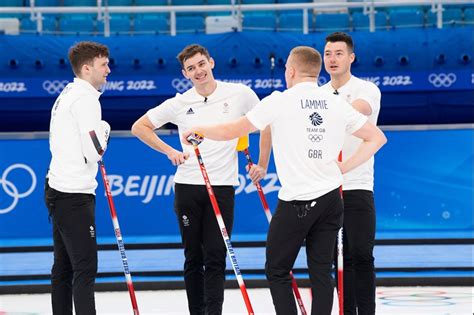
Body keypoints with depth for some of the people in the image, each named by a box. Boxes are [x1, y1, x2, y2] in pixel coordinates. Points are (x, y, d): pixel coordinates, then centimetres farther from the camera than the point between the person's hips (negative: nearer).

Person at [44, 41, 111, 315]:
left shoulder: (66, 94, 17)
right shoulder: (86, 97, -14)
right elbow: (95, 151, -19)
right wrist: (104, 128, -1)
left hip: (57, 188, 10)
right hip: (74, 193, -10)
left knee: (64, 266, 12)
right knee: (85, 268, -12)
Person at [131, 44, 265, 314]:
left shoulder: (240, 94, 0)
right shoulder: (179, 104, 2)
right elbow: (140, 127, 10)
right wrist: (170, 152, 0)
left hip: (222, 186, -2)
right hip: (188, 186, 2)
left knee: (216, 258, -4)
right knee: (193, 257, 8)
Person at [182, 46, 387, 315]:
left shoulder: (280, 101, -7)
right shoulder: (337, 103, 6)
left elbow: (231, 131, -1)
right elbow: (377, 138, 11)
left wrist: (199, 130, 17)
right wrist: (344, 167, 12)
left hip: (296, 202, -5)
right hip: (331, 199, 5)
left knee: (277, 271, 7)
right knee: (321, 271, 8)